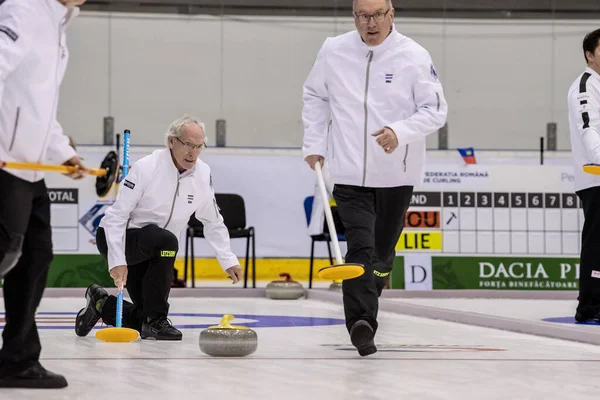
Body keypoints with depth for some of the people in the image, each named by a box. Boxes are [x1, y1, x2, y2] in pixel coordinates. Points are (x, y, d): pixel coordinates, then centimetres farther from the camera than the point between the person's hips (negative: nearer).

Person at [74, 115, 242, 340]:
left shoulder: (203, 175, -6)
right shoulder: (146, 168, -23)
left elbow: (213, 222, 8)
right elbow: (116, 216, -22)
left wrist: (228, 260, 3)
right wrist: (117, 261, -29)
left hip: (149, 251, 7)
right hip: (117, 238, -6)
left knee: (146, 320, 0)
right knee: (166, 240, -37)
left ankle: (101, 303, 28)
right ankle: (155, 321, -25)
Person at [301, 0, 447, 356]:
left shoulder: (414, 56, -8)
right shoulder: (333, 52, -1)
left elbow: (436, 110, -8)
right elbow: (315, 96, 14)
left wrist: (400, 131, -25)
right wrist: (314, 144, 8)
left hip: (396, 174, 1)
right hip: (350, 173, -1)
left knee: (383, 248, 16)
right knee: (360, 248, -15)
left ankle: (374, 285, 46)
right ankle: (362, 324, -23)